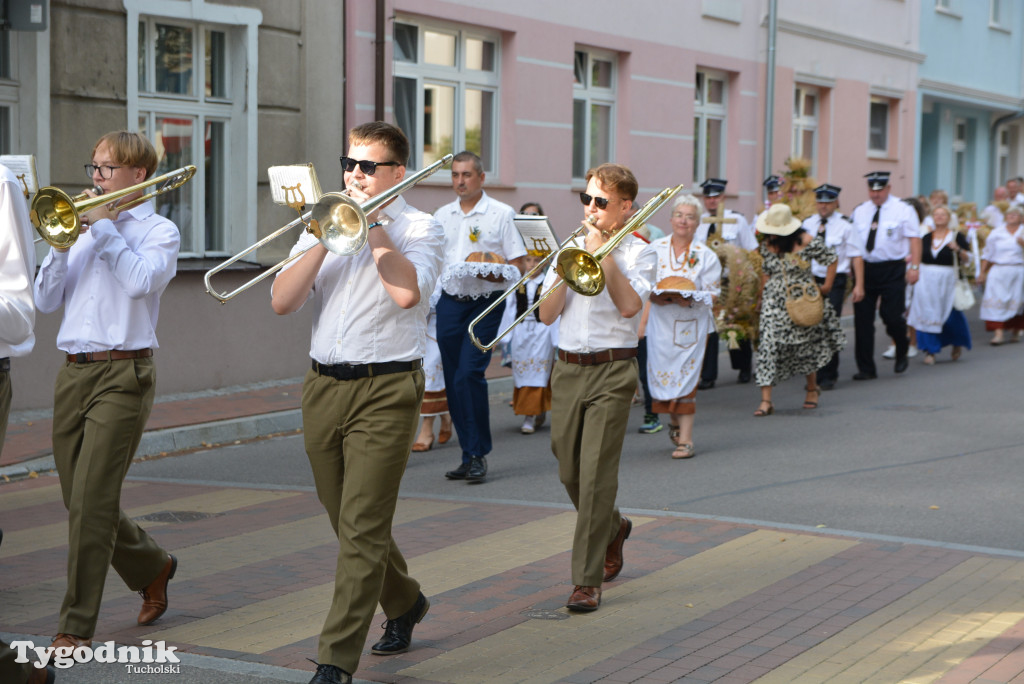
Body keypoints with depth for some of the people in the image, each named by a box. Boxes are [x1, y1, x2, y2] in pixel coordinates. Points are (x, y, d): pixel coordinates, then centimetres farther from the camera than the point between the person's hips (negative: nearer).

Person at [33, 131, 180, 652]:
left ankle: (76, 626, -4)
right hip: (73, 373, 6)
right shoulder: (84, 228, 18)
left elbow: (142, 281, -18)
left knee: (90, 501, -11)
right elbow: (45, 300, 11)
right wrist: (61, 243, -2)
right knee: (82, 503, 10)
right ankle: (152, 568, 34)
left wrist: (104, 225, -9)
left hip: (122, 374, -6)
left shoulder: (158, 230, 2)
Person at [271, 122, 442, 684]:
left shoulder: (419, 228, 0)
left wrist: (371, 225, -12)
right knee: (348, 524, 16)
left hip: (385, 390, -6)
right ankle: (404, 604, 39)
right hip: (323, 386, 6)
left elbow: (407, 291, -22)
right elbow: (282, 302, 2)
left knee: (361, 530, -10)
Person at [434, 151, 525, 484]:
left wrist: (487, 272, -20)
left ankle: (478, 455, -8)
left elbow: (517, 267, -3)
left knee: (468, 375, -17)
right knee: (454, 381, 4)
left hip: (485, 305, -5)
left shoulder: (501, 214, 0)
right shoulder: (442, 215, 14)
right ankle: (469, 456, 14)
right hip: (449, 304, 5)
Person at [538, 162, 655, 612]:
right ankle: (613, 528, 40)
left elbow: (629, 305, -19)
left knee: (596, 476, -9)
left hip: (611, 372, -5)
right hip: (567, 369, 5)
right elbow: (547, 314, 3)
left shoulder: (637, 252, -1)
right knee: (570, 473, 11)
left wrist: (604, 251, -15)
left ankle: (587, 580, -3)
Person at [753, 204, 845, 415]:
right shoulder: (767, 245, 0)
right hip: (774, 301, 2)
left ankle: (812, 389, 38)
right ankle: (766, 400, -13)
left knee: (807, 345, 12)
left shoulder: (807, 242, -13)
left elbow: (832, 259, -1)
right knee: (768, 344, -11)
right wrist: (763, 296, 13)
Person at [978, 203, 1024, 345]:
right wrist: (982, 273, 6)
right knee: (996, 300, -11)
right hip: (998, 271, 0)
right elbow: (987, 254, 10)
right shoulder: (996, 233, 8)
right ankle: (999, 333, -13)